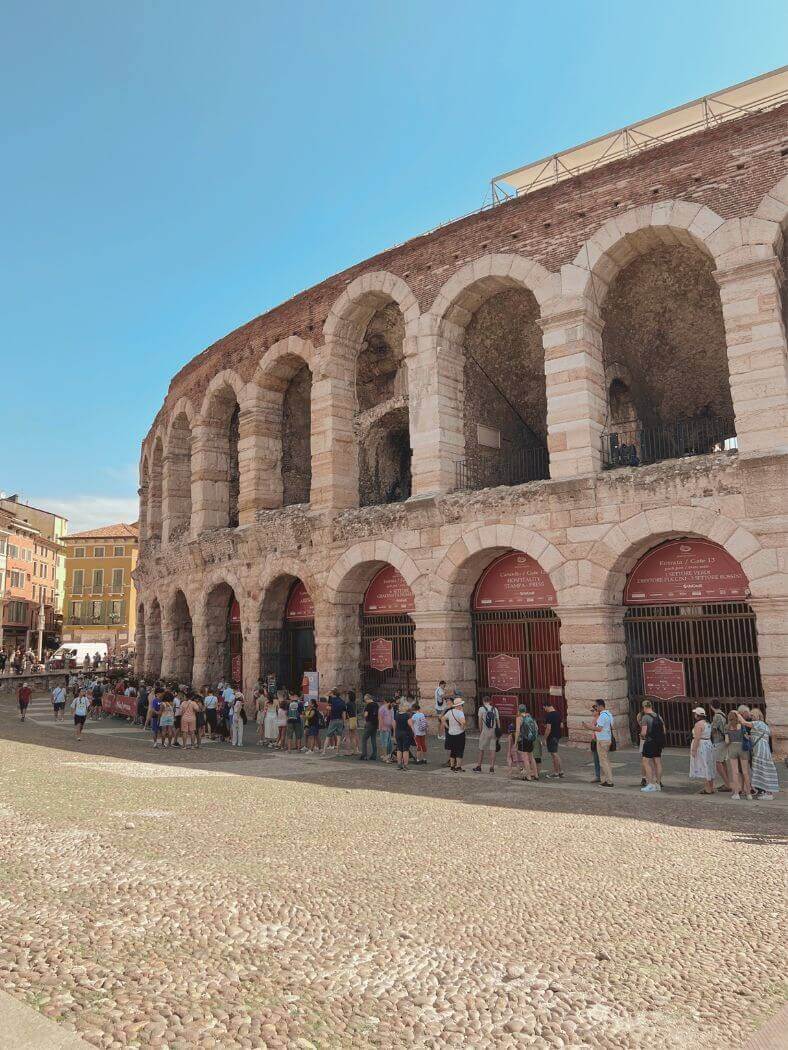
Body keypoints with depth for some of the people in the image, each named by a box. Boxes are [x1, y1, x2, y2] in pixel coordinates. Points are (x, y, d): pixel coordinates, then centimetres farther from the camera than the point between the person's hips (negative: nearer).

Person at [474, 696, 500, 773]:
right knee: (492, 750, 4)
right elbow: (498, 721, 5)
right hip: (493, 732, 3)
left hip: (485, 732, -3)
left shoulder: (481, 709, -3)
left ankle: (478, 767, 14)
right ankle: (492, 768, 3)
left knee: (481, 750, 8)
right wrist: (498, 732, 10)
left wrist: (480, 731, 5)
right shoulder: (495, 709, 6)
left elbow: (480, 721, -3)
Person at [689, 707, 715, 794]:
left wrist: (693, 750, -18)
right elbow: (709, 736, 16)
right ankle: (711, 788, 19)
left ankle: (707, 789, -4)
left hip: (701, 746, -10)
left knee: (703, 768, -5)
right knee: (709, 768, 14)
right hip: (709, 744, 10)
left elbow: (697, 738, -21)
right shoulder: (707, 723, 12)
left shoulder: (698, 724, -16)